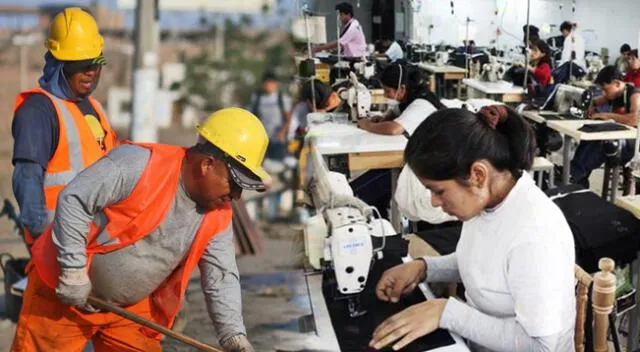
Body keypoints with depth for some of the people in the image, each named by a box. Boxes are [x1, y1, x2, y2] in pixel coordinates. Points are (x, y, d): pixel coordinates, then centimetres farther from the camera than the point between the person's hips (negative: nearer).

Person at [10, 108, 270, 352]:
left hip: (132, 307, 6)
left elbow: (221, 278, 0)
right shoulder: (138, 164, -22)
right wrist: (74, 272, -22)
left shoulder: (217, 217, -2)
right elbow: (73, 200, -23)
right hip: (63, 294, -6)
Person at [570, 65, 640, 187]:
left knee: (601, 143, -32)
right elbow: (593, 102, 29)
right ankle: (579, 182, -22)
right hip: (618, 138, 8)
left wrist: (608, 115, -26)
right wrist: (591, 107, 4)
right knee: (589, 139, -17)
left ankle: (573, 176, -28)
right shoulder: (613, 95, 10)